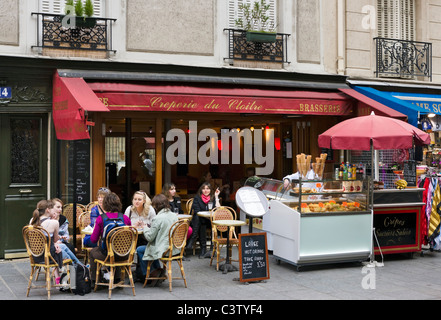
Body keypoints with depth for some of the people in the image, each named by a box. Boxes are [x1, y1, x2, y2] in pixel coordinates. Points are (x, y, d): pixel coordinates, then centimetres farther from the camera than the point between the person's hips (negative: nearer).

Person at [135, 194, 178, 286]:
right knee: (152, 247, 32)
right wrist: (150, 228, 18)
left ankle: (152, 272, 15)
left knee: (139, 250, 13)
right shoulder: (174, 216, 3)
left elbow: (149, 237, -15)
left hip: (163, 250, -8)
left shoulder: (158, 218, -19)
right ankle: (158, 270, 28)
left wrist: (145, 228, 4)